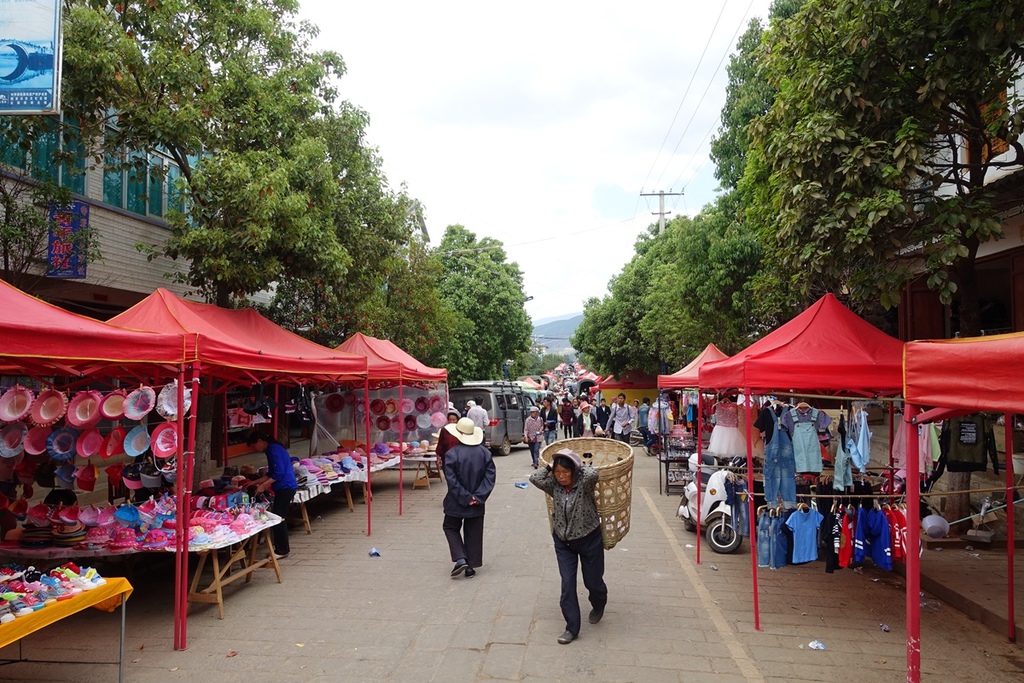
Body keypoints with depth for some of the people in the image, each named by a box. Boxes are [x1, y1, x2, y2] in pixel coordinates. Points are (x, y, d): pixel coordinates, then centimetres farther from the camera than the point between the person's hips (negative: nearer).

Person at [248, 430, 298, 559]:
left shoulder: (274, 450, -15)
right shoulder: (272, 449, 16)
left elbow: (278, 473, -20)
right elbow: (271, 474, 22)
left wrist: (263, 485, -17)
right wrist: (254, 482, 19)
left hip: (285, 488, -10)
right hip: (285, 487, 10)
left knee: (278, 518, -6)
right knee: (279, 517, 15)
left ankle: (282, 551, 1)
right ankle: (283, 546, 25)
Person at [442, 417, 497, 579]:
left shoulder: (452, 454, -15)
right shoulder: (484, 453, -3)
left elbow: (451, 480, -18)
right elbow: (490, 476, -6)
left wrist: (465, 497, -11)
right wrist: (478, 496, -9)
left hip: (456, 503, -3)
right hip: (477, 504, 3)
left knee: (451, 528, 17)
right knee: (473, 534, 14)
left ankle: (461, 559, 2)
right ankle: (470, 567, 18)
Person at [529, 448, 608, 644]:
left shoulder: (583, 484, -18)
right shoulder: (554, 486, -8)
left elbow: (593, 474, -40)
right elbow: (534, 478, -22)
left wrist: (579, 465, -22)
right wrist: (551, 466, -14)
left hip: (589, 539, -3)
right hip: (563, 541, 3)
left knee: (593, 581, 13)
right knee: (567, 584, -3)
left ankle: (598, 605, 47)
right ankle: (572, 628, 6)